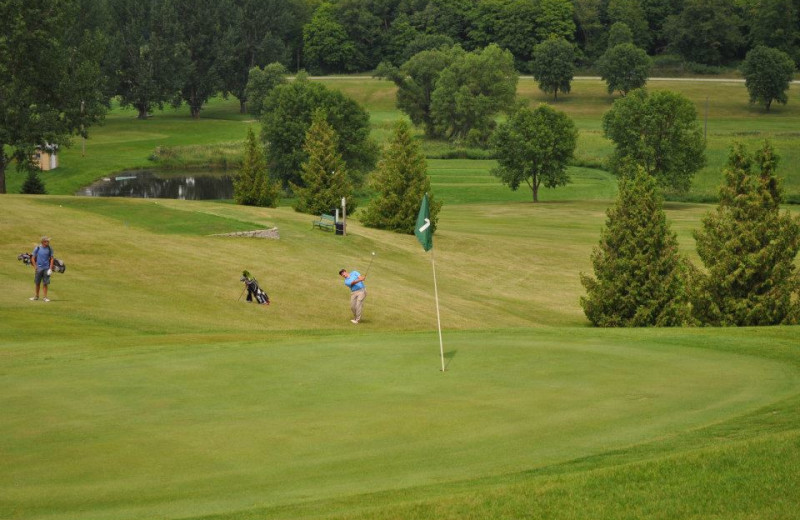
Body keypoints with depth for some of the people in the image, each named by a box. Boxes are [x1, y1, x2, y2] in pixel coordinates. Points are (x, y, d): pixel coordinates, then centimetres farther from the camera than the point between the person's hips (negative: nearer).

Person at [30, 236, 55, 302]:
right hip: (39, 268, 0)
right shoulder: (37, 248, -2)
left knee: (45, 283, -2)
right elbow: (33, 258, 3)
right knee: (37, 283, 10)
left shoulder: (49, 249, 1)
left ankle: (45, 297, 3)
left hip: (46, 269, 0)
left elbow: (51, 259, 4)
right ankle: (36, 296, 24)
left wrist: (50, 269, -4)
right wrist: (35, 267, -5)